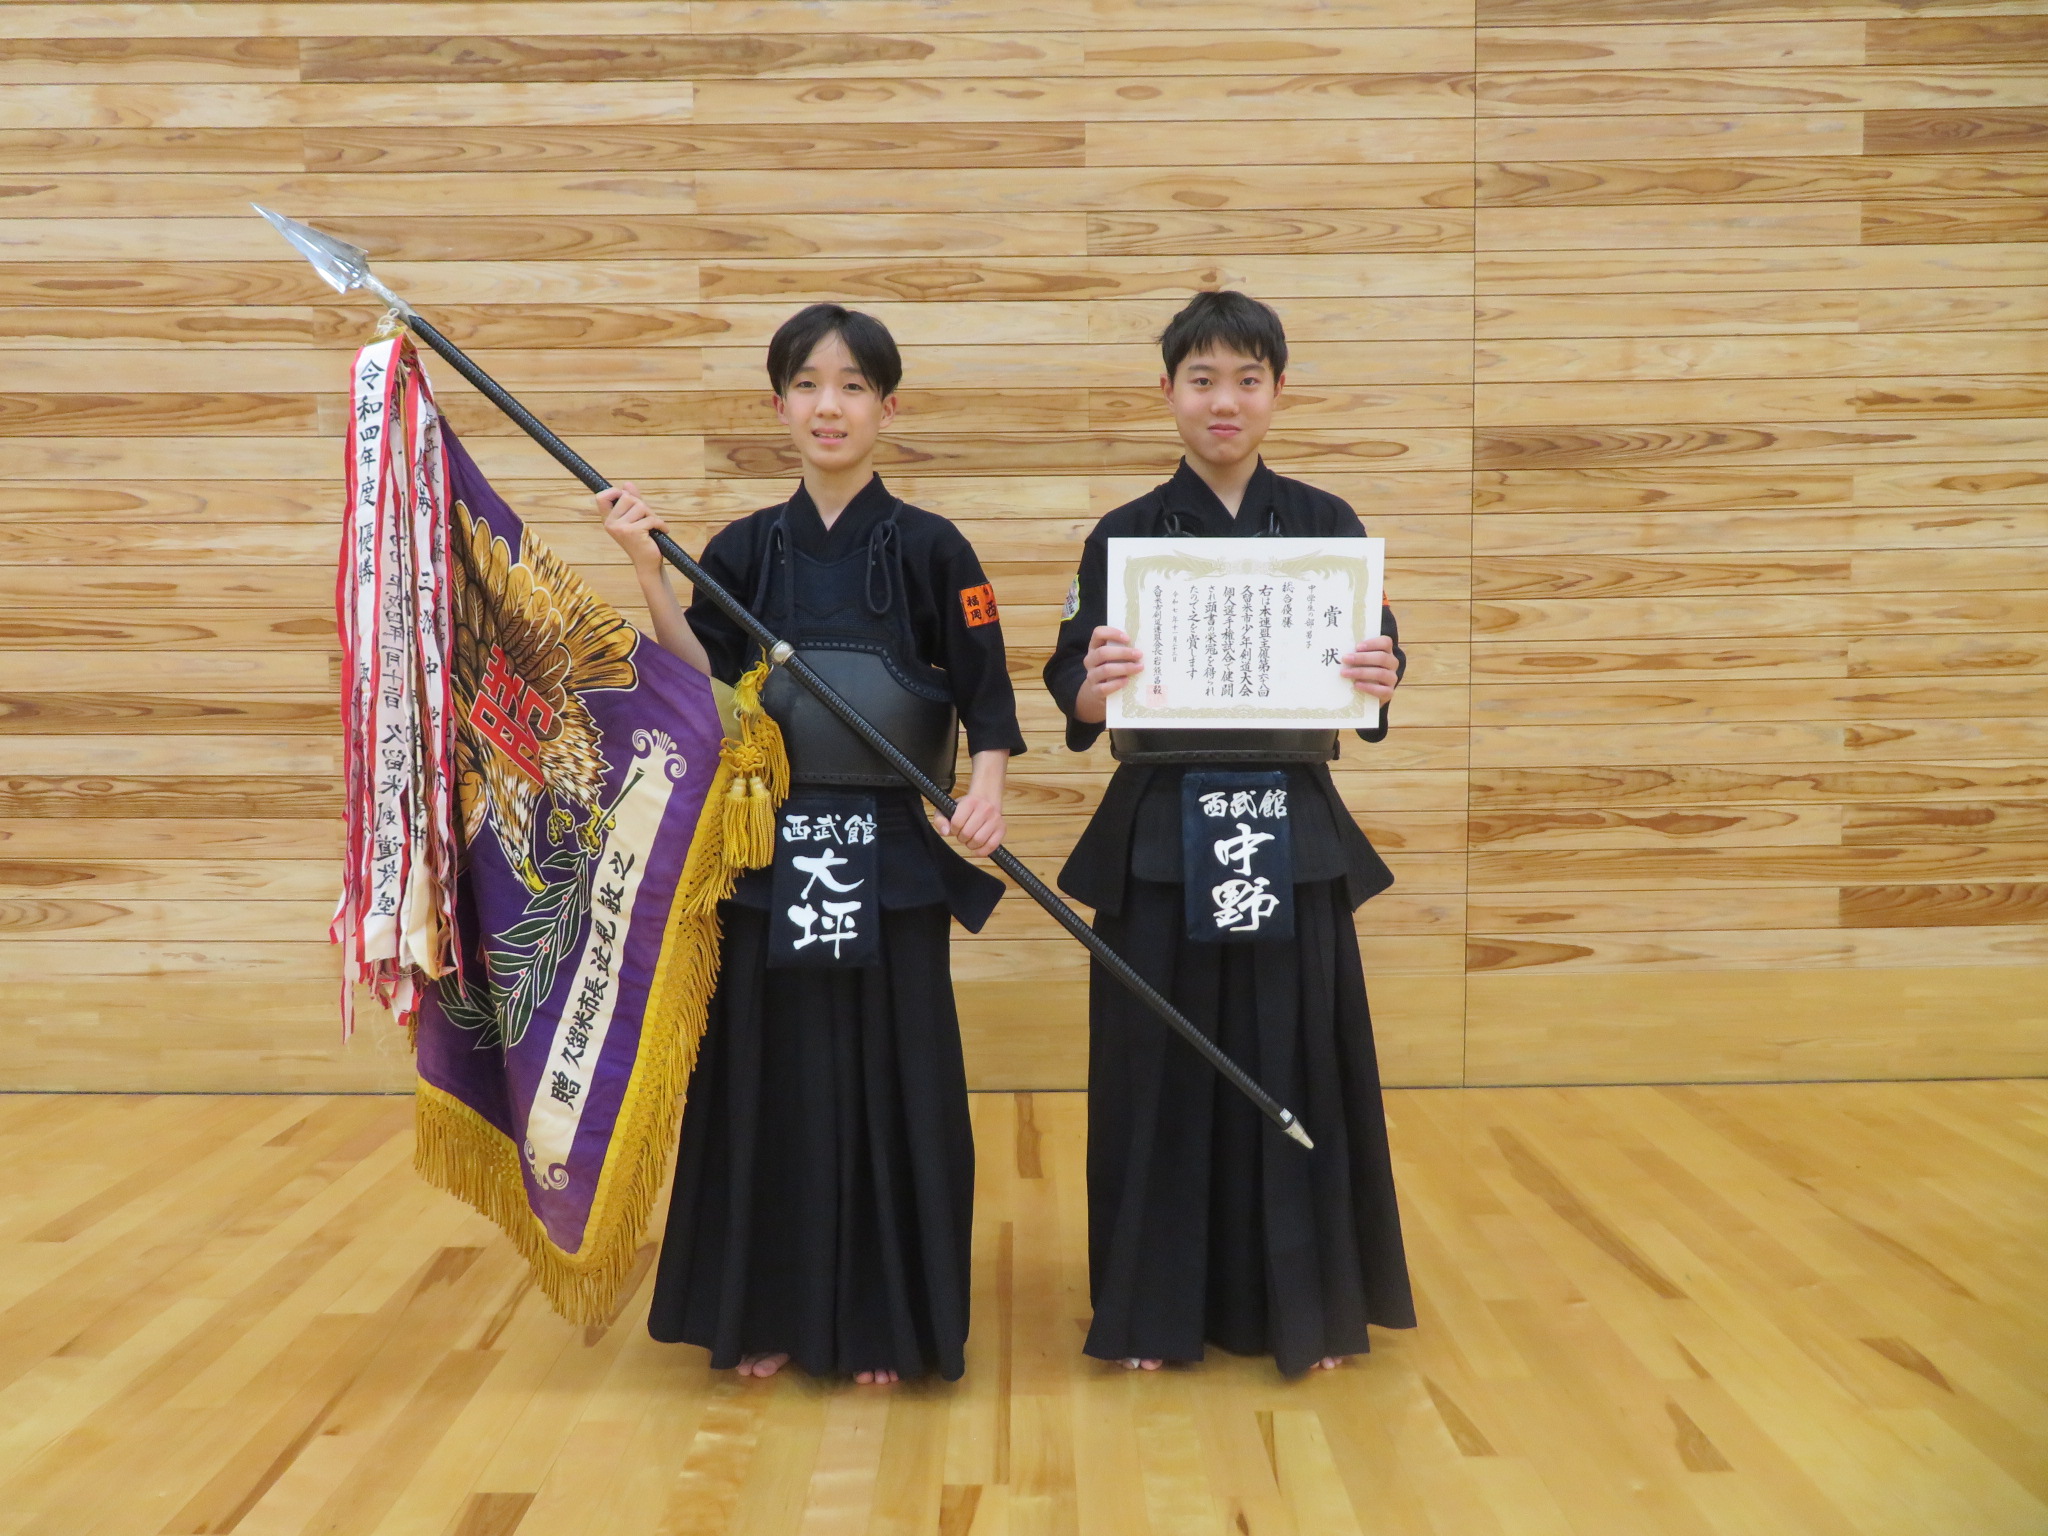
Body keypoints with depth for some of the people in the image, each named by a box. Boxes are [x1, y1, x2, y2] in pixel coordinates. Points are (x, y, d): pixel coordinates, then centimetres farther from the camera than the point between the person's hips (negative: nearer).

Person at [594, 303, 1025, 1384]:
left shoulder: (929, 550, -1)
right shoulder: (743, 551, 7)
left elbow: (986, 700, -4)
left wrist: (985, 792, -21)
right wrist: (647, 569, -10)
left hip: (892, 856, -2)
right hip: (768, 849, 3)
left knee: (891, 1078, 3)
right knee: (769, 1077, 8)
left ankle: (884, 1319, 19)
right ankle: (770, 1313, 24)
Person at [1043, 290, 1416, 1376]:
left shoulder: (1326, 526, 5)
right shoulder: (1124, 536, 1)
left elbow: (1372, 667, 3)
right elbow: (1079, 702, -2)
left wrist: (1379, 680, -20)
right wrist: (1096, 685, -24)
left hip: (1295, 834, 1)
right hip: (1159, 836, -1)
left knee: (1295, 1068, 6)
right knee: (1161, 1070, 4)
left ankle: (1304, 1306, 23)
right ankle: (1155, 1308, 20)